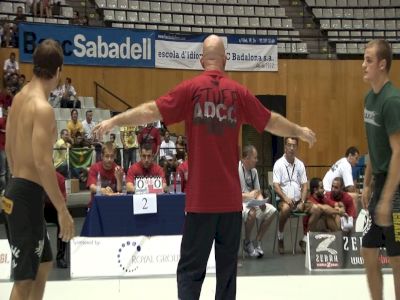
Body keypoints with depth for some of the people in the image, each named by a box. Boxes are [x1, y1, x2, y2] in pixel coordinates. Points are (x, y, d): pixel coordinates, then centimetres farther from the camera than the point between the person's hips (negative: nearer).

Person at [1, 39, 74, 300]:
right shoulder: (42, 108, -19)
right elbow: (43, 164, -25)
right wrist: (63, 210, -21)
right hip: (28, 194, -10)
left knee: (44, 264, 23)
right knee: (25, 278, -4)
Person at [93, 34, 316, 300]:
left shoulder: (191, 89, -2)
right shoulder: (238, 92, 3)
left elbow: (152, 111, -6)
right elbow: (271, 122, 13)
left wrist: (114, 121, 3)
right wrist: (300, 131, 30)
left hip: (200, 198, -1)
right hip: (230, 197, 2)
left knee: (191, 269, 0)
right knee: (227, 268, 9)